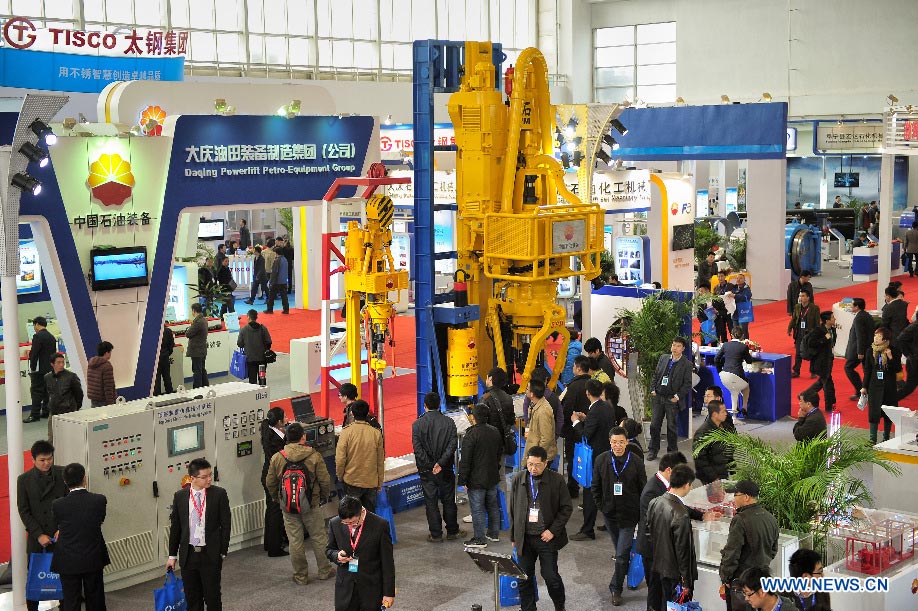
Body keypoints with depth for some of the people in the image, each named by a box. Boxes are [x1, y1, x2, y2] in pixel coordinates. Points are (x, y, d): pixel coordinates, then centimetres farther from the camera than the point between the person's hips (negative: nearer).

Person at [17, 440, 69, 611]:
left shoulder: (62, 474, 0)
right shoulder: (24, 480, 0)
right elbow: (24, 511, -1)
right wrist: (38, 534, -8)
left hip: (61, 534, 0)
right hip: (37, 538, 0)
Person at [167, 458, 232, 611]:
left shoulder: (219, 494, -5)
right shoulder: (180, 496, 1)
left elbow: (225, 525, -3)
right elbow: (175, 527, 7)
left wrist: (223, 552, -6)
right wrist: (172, 555, 8)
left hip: (210, 555, -2)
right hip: (188, 555, 2)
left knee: (213, 597, 5)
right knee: (192, 599, 11)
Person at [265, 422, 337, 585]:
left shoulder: (277, 458, -6)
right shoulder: (314, 456, -11)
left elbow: (270, 483, 2)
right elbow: (325, 481, -8)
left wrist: (276, 498, 20)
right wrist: (323, 497, 11)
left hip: (287, 506, 1)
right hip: (311, 505, -1)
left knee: (295, 541, 10)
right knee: (318, 538, 14)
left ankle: (300, 576, 18)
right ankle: (324, 571, 24)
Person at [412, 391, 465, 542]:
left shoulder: (418, 424, -7)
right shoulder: (449, 422, -3)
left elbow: (417, 448, -14)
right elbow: (453, 444, -12)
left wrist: (429, 466, -11)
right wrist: (441, 463, -15)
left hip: (427, 470, -1)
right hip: (446, 470, 1)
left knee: (431, 502, 7)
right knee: (448, 500, 13)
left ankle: (435, 534, 10)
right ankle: (452, 531, 22)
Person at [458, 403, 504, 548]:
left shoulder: (471, 435, -20)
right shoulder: (495, 432, 2)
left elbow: (465, 460, -19)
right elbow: (500, 453, 15)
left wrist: (463, 480, -12)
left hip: (476, 479, -7)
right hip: (493, 477, 7)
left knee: (477, 509, 1)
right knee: (493, 505, 19)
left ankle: (480, 539, 6)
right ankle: (494, 533, 30)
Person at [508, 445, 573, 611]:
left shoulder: (557, 480, -6)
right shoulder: (518, 480, 2)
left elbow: (567, 508, -1)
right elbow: (512, 510, 10)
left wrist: (553, 530, -9)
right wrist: (514, 537, 9)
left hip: (546, 537, -3)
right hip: (524, 538, 3)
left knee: (551, 577, 1)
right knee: (524, 578, 6)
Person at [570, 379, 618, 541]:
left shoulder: (594, 412, -23)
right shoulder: (608, 408, 5)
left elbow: (584, 436, -23)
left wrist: (576, 422, -7)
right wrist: (585, 419, 13)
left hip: (595, 457, -9)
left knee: (590, 494, -3)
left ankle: (587, 531, 1)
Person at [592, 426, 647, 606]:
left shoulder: (636, 461, -8)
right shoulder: (601, 460, -3)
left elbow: (643, 489, -1)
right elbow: (595, 486, 7)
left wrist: (640, 511, -3)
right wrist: (601, 505, 1)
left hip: (629, 514, -3)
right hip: (610, 513, 3)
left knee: (622, 554, -5)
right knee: (619, 551, 17)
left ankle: (616, 588, 6)